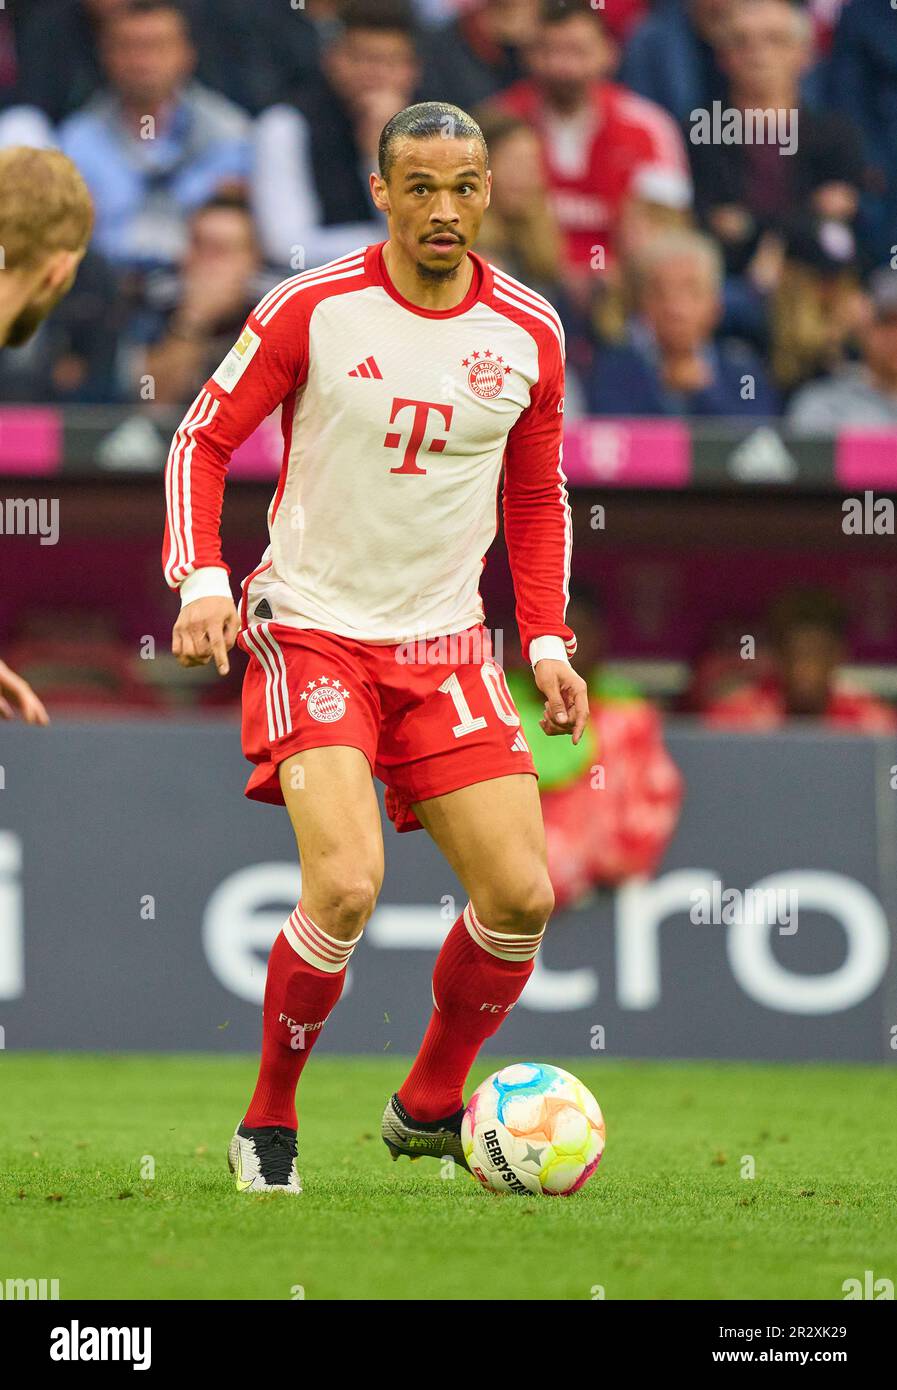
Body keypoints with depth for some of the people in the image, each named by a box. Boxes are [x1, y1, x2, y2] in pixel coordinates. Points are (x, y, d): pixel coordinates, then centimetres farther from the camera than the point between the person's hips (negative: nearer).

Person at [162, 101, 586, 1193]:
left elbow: (538, 499, 15)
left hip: (446, 645, 4)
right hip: (311, 630, -4)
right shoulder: (311, 310, -9)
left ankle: (429, 1108, 20)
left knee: (520, 897, -5)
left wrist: (547, 642, 6)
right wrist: (201, 582, -15)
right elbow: (204, 438, -2)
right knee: (346, 887, -21)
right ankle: (267, 1123, 0)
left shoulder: (529, 334, 1)